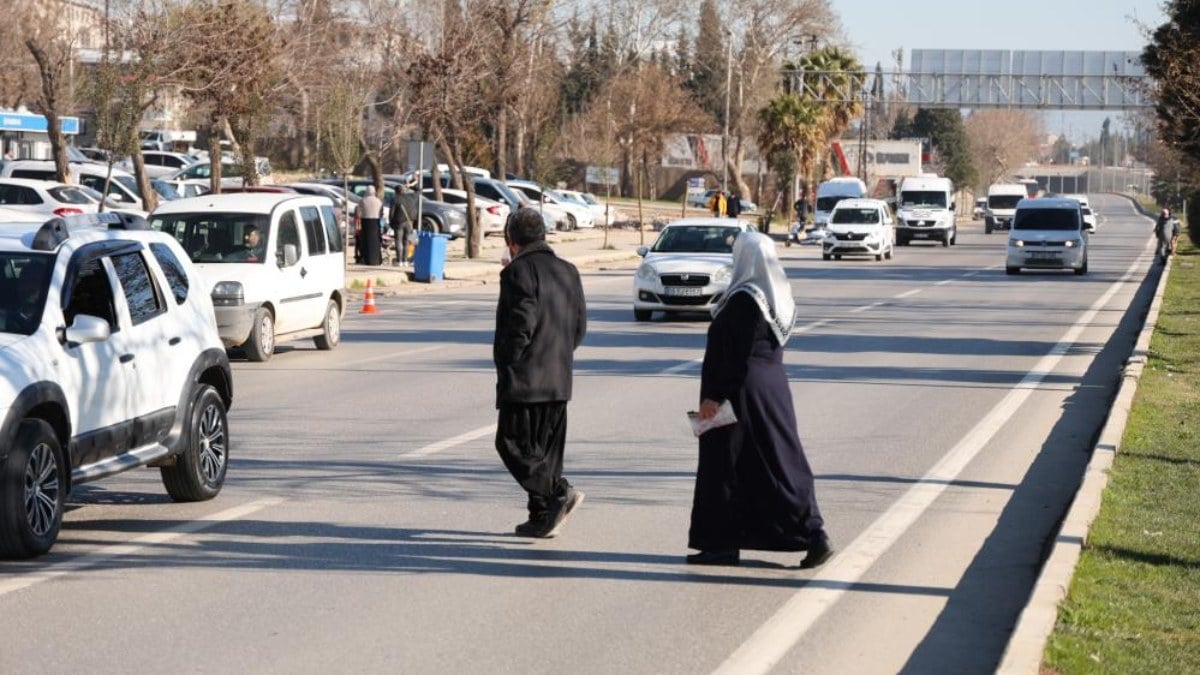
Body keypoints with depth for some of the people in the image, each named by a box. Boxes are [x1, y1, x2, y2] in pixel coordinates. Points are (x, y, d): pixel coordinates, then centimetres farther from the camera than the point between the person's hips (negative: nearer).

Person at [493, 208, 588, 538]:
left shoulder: (519, 271, -11)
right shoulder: (567, 272, 13)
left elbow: (521, 324, -19)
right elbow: (580, 326, 13)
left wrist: (506, 363, -9)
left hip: (523, 379, -8)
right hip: (559, 381, 8)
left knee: (513, 443, -2)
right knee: (546, 447, 11)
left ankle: (560, 494, -16)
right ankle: (542, 517, 10)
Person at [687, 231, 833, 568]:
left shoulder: (743, 300, -18)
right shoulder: (778, 297, 9)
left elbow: (734, 355, -20)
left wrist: (714, 396, -17)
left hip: (743, 391, -9)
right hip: (772, 387, 9)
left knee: (724, 467, 1)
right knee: (779, 462, 9)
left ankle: (721, 543, 6)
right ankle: (813, 534, 6)